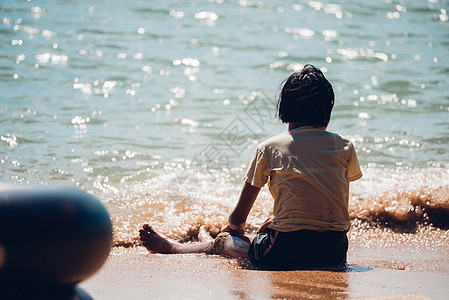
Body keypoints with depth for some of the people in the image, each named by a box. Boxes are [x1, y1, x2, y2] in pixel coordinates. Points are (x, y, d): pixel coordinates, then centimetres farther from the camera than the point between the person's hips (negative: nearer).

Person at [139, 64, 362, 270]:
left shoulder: (269, 149, 2)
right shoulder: (344, 147, 8)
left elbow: (238, 219, 10)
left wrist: (232, 227, 34)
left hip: (288, 254, -3)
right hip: (335, 255, 4)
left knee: (224, 241, 22)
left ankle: (172, 248, 47)